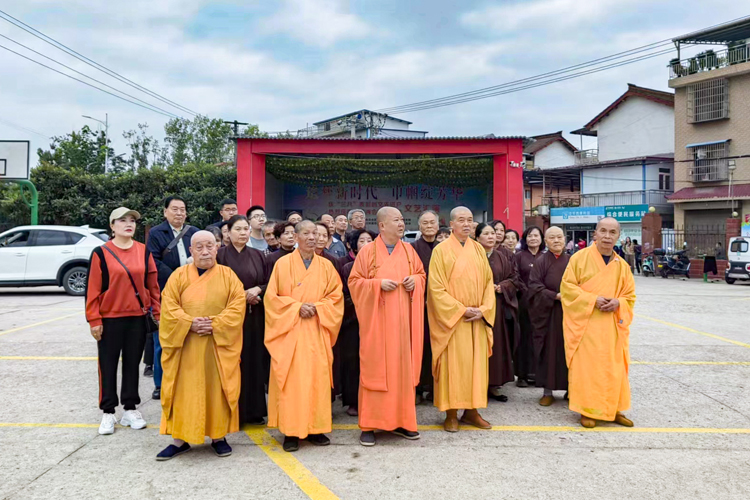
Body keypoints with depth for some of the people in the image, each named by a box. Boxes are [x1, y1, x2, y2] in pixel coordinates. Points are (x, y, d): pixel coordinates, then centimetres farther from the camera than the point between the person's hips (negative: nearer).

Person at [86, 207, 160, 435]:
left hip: (138, 318, 3)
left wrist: (157, 314, 4)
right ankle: (108, 412, 17)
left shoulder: (144, 251, 4)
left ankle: (130, 409, 21)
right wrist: (94, 320, -9)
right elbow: (93, 288, -6)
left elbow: (153, 285, 6)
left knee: (132, 363, 11)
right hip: (110, 319, -2)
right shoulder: (101, 253, -5)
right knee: (108, 365, 6)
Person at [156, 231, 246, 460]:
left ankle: (219, 436, 16)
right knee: (184, 390, 3)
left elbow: (238, 305, -5)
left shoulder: (228, 275, 4)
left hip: (219, 343, 0)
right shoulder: (179, 275, 5)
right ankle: (180, 439, 13)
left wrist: (215, 324, -16)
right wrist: (190, 323, -17)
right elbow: (169, 307, -3)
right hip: (186, 344, 1)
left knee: (218, 389, 4)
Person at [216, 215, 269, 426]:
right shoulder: (220, 255, -1)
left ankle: (254, 411, 13)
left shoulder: (258, 255, 11)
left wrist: (257, 290, -11)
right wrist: (240, 295, -13)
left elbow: (268, 283, 9)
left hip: (255, 317, 4)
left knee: (254, 361, 4)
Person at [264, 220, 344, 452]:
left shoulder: (326, 266, 8)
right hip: (290, 331, -2)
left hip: (317, 332, 2)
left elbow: (336, 296, 7)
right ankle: (291, 431, 5)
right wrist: (297, 307, -12)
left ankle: (316, 428, 13)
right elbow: (272, 296, -1)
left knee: (318, 378, 2)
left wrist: (317, 308, -9)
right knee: (291, 379, -4)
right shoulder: (283, 264, 1)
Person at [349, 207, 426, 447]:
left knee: (403, 366, 7)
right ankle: (370, 424, 5)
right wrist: (378, 284, -17)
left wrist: (414, 281, -5)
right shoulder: (367, 251, -3)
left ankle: (400, 420, 18)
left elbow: (422, 275, 17)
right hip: (377, 319, -4)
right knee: (375, 368, -3)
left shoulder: (408, 250, 9)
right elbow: (354, 281, -3)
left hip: (402, 319, 4)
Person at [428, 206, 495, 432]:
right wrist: (461, 310, -15)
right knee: (452, 363, -1)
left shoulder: (479, 249, 9)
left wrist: (483, 309, -6)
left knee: (476, 362, 8)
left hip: (478, 319, 5)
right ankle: (451, 413, 8)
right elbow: (436, 287, -10)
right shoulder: (441, 250, -5)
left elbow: (488, 282, 9)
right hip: (452, 318, -4)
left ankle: (471, 410, 18)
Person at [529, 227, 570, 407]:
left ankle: (570, 388, 19)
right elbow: (535, 287, -9)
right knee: (549, 350, 2)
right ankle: (548, 391, 11)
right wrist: (556, 295, -18)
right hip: (548, 313, -3)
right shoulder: (541, 262, -3)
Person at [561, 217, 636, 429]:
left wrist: (617, 303, -10)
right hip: (585, 324, -4)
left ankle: (613, 409, 20)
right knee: (586, 366, -2)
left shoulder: (622, 265, 7)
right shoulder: (580, 258, -5)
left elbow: (630, 295, 12)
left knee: (614, 367, 7)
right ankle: (586, 410, 10)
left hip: (612, 326, 4)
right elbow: (567, 287, -7)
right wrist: (592, 300, -17)